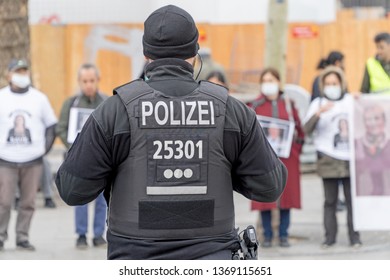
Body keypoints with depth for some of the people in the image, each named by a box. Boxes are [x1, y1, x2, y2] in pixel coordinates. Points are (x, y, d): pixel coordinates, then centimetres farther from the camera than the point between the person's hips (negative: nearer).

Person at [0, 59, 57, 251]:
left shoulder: (39, 98, 8)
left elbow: (51, 125, 15)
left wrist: (45, 147, 5)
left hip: (33, 161, 1)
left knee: (28, 202, 0)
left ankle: (22, 238, 9)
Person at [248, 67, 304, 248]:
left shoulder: (288, 103, 8)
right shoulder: (255, 105, 4)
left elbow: (298, 128, 10)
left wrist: (296, 149, 1)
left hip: (287, 157, 1)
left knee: (286, 195, 2)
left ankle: (284, 235, 9)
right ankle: (267, 236, 5)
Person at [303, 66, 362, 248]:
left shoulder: (351, 101, 11)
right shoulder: (318, 103, 6)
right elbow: (307, 128, -6)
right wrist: (318, 113, -23)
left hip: (350, 158, 1)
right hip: (328, 159, -1)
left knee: (352, 199, 0)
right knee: (330, 201, 2)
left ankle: (354, 236, 3)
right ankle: (329, 237, 5)